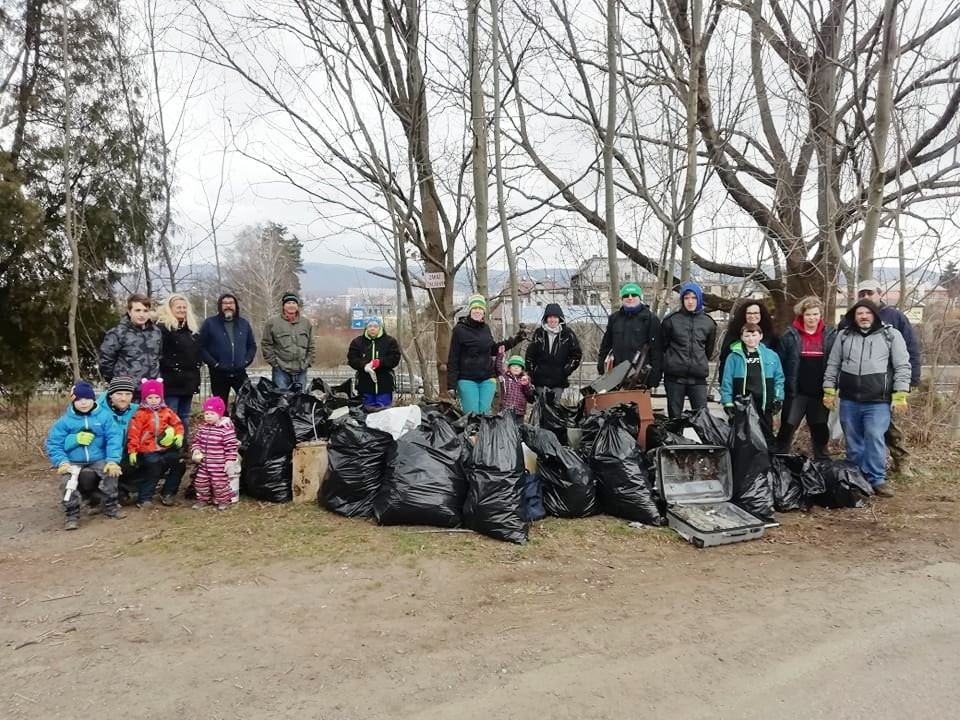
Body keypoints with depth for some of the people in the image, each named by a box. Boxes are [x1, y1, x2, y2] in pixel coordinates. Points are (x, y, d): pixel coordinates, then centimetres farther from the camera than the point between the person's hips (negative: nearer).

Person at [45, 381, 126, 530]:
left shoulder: (104, 417, -3)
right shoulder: (65, 421, -2)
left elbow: (114, 438, -10)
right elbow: (53, 443, -1)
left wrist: (112, 460, -21)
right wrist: (61, 462, -17)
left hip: (98, 460, 0)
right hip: (73, 462, 0)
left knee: (111, 472, -24)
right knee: (66, 480, -26)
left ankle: (110, 506, -2)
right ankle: (72, 514, -8)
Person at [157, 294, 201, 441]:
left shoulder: (192, 328, 17)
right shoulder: (163, 328, -7)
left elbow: (198, 352, 23)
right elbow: (159, 354, -16)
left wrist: (196, 367, 14)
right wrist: (173, 367, -18)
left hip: (188, 380, 7)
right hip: (171, 381, -7)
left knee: (184, 417, 14)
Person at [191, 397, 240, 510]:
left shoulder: (226, 429, -18)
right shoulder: (203, 428, 3)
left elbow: (231, 446, -16)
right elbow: (197, 441, 16)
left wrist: (230, 461, -17)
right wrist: (196, 451, -2)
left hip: (219, 466, -6)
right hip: (204, 464, 6)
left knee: (219, 484, 3)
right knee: (200, 482, 14)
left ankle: (224, 500, 23)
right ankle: (203, 499, 34)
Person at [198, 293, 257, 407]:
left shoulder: (244, 323, 10)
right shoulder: (210, 323, -1)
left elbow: (252, 345, 16)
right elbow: (201, 347, -5)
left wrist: (246, 361, 2)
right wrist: (214, 364, -11)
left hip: (240, 372, 2)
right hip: (219, 373, -2)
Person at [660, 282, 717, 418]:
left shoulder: (708, 322, 7)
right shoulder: (671, 320, 0)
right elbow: (662, 345, 9)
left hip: (698, 376, 1)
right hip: (674, 376, -1)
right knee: (674, 415, 6)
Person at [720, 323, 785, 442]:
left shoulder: (772, 356, 4)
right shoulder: (733, 357, -1)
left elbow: (779, 378, 7)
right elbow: (727, 381, -2)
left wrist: (778, 399, 1)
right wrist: (727, 402, -6)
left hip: (765, 405, 1)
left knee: (767, 434, 10)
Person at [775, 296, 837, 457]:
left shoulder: (831, 334, 1)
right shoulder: (790, 335, -2)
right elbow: (779, 362, -2)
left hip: (820, 393, 2)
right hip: (796, 392, -2)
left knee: (820, 431, 13)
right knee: (787, 428, -1)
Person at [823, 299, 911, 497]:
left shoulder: (891, 335, 0)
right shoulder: (844, 335, 8)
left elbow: (902, 367, -2)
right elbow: (833, 365, 12)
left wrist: (900, 395, -9)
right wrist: (829, 391, 6)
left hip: (878, 401, -3)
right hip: (848, 400, 3)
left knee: (875, 439, -9)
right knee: (853, 442, 11)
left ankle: (877, 480, 2)